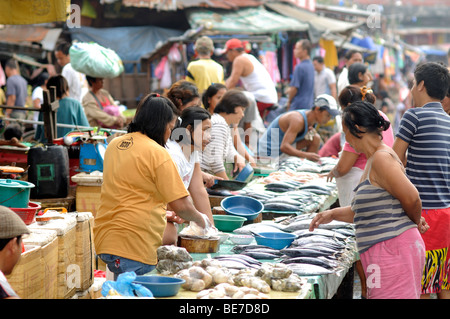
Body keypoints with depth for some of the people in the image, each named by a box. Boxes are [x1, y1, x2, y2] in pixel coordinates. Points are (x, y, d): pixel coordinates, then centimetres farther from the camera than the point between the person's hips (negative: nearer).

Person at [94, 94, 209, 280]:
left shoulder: (114, 145, 13)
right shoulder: (157, 153, -10)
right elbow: (180, 205, -10)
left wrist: (162, 212, 30)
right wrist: (201, 220, 10)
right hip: (133, 245, -8)